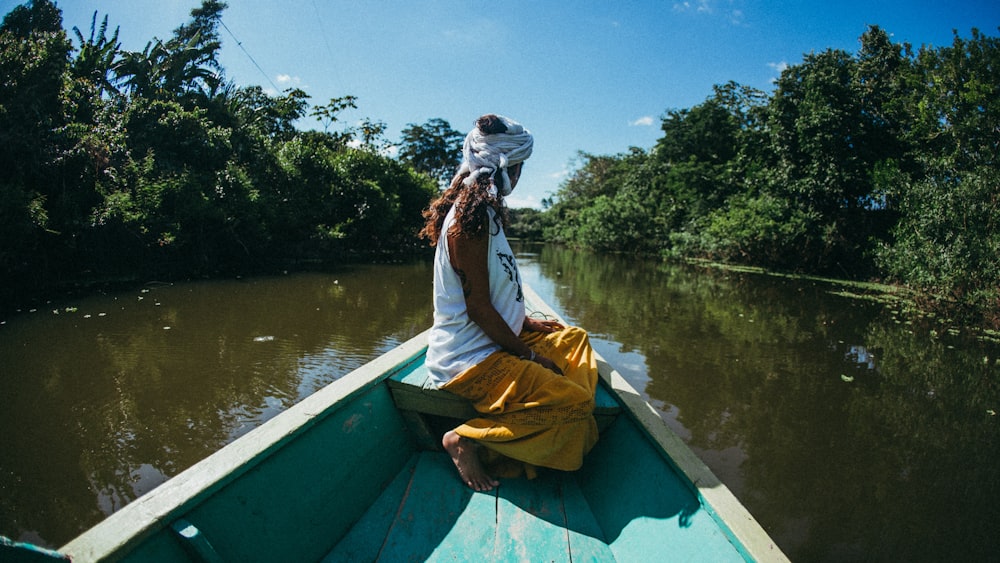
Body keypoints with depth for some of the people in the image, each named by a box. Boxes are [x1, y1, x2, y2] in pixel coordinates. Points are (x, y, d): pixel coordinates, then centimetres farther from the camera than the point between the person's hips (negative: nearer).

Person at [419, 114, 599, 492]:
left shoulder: (483, 210, 11)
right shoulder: (472, 216, -19)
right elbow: (478, 307, -21)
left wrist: (526, 323, 13)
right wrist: (528, 354, -13)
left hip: (489, 342, 11)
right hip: (470, 362, -11)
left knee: (573, 338, 22)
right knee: (574, 402, -21)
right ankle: (466, 440, -7)